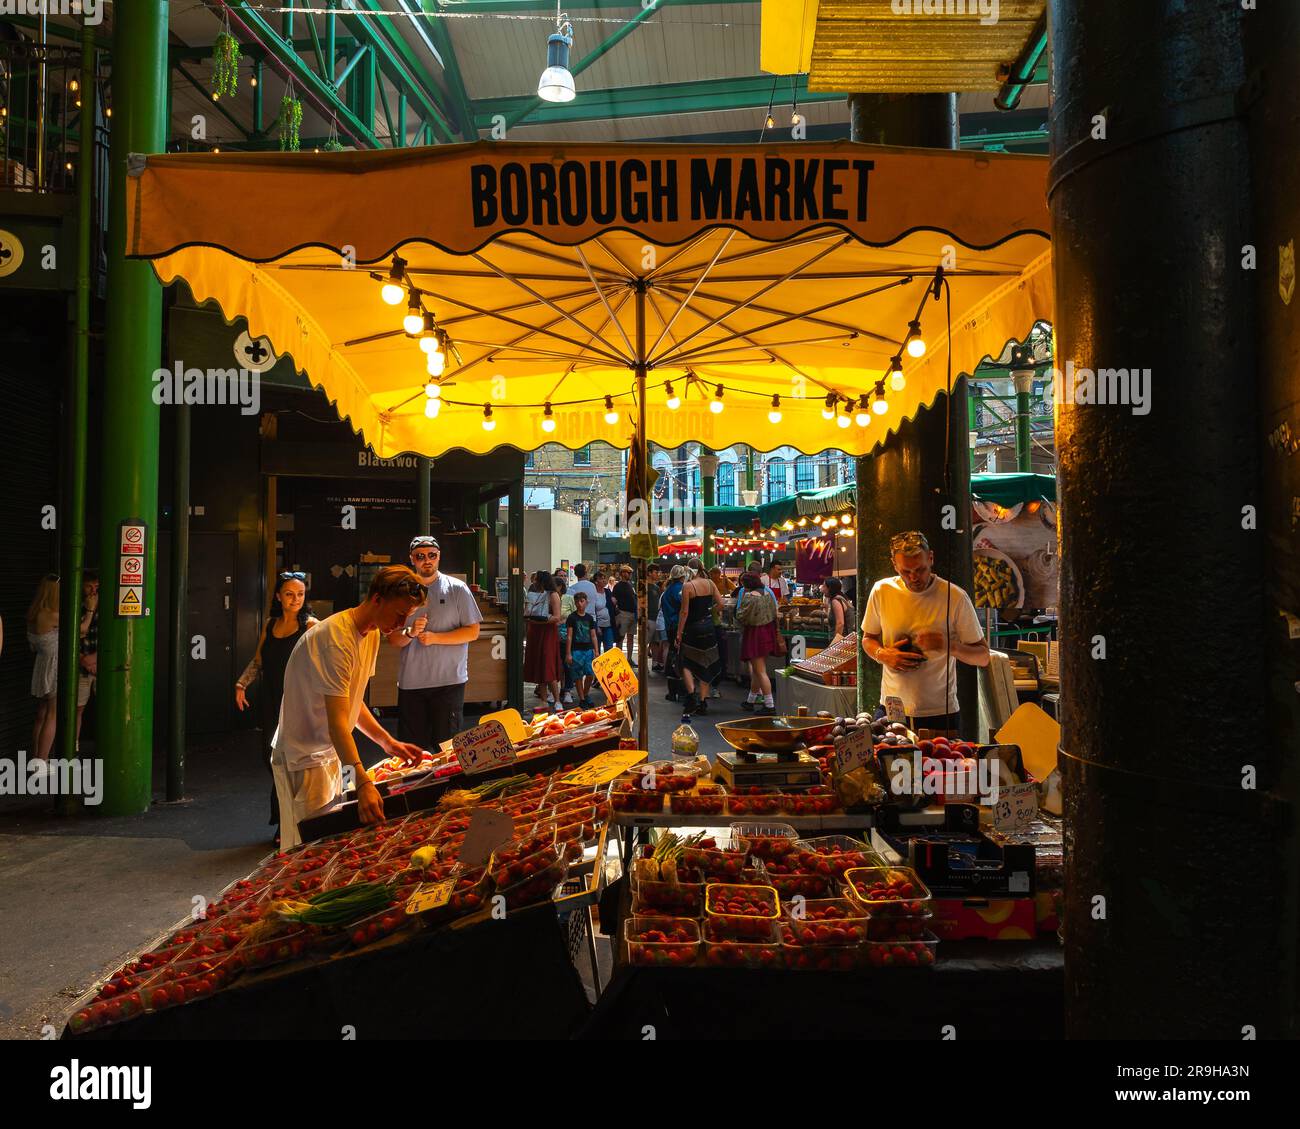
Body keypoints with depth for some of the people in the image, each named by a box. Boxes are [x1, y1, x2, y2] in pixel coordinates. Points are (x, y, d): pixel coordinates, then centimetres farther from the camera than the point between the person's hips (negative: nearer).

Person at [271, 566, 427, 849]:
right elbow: (338, 721, -32)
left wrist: (388, 742, 0)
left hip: (329, 753, 9)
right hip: (304, 759, -9)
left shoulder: (372, 634, 4)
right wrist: (363, 782, -41)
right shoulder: (337, 638, -26)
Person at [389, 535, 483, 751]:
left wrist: (435, 638, -14)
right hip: (410, 682, 3)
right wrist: (410, 632, -13)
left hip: (449, 680, -3)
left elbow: (473, 632, -3)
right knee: (413, 747, 8)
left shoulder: (457, 589, 1)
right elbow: (392, 638, 9)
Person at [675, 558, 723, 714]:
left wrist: (679, 633, -8)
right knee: (704, 664, 12)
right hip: (708, 627, 5)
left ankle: (691, 693, -14)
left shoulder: (687, 586, -12)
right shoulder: (710, 583, 2)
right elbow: (720, 604, 0)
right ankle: (703, 702, 13)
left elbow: (684, 612, -13)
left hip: (692, 628, -5)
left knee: (686, 663, 7)